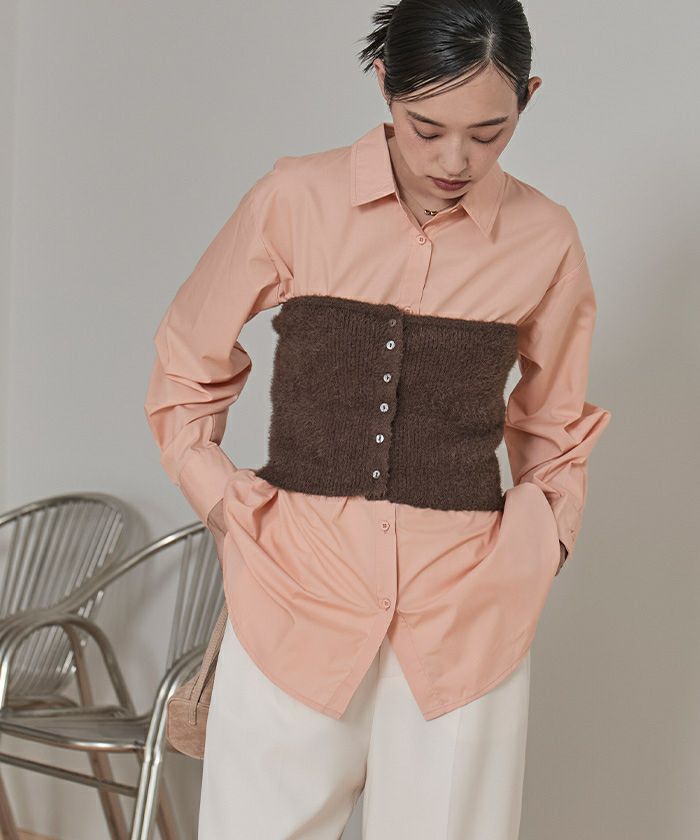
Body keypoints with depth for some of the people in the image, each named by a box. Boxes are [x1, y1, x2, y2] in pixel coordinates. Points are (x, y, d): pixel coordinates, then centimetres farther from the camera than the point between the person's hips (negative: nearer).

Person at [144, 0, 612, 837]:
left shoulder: (544, 239, 1)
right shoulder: (296, 199, -3)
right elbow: (187, 369, 10)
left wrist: (544, 539, 7)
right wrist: (225, 506, 1)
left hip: (464, 607, 1)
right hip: (297, 585, 0)